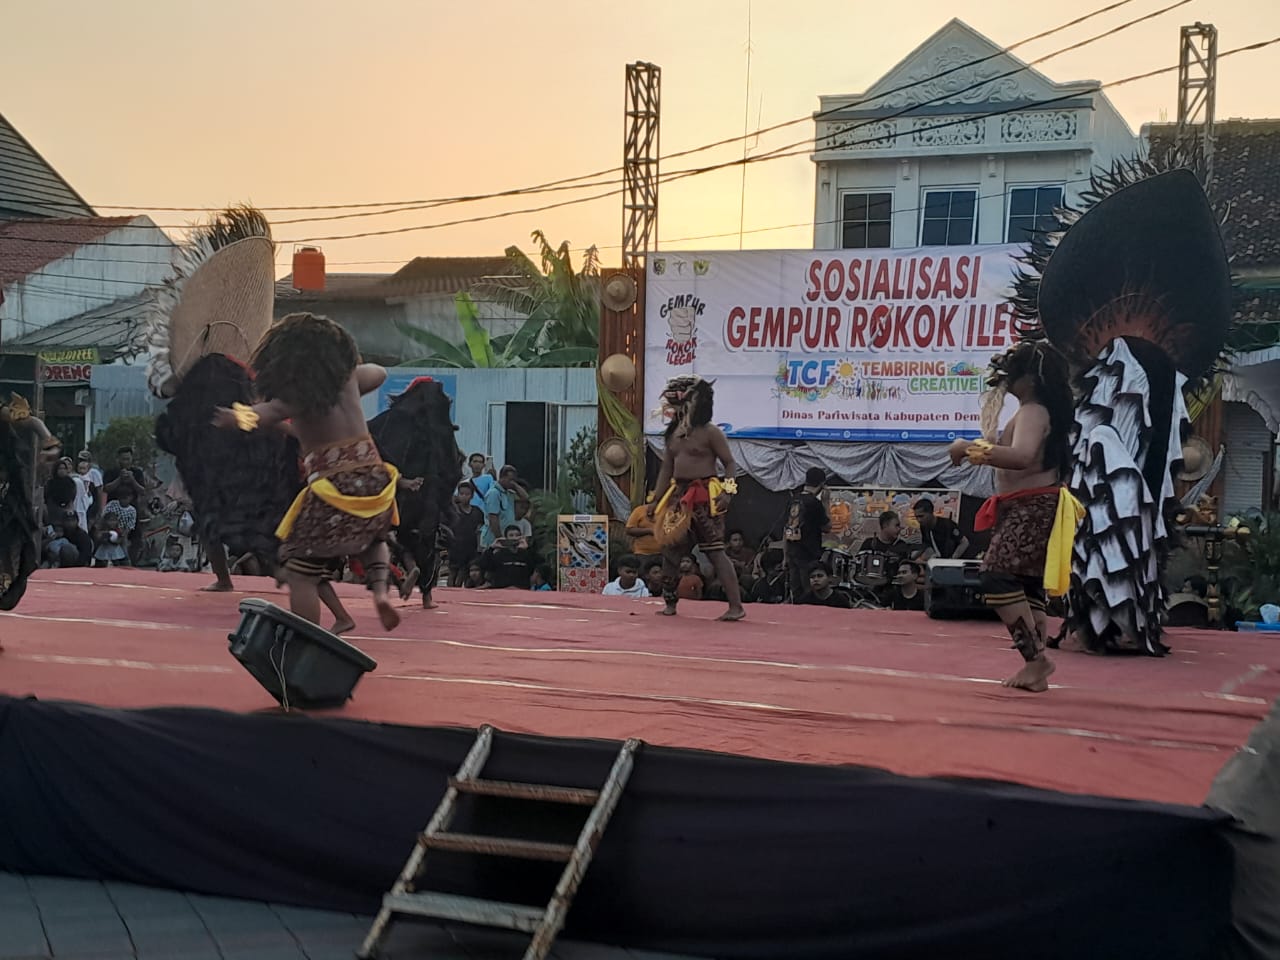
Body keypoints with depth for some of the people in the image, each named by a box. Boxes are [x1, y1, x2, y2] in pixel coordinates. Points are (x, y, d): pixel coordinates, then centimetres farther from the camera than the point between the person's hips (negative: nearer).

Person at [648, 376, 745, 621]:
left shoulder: (710, 432, -6)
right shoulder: (673, 433, 13)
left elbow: (730, 464, -6)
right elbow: (666, 469, 17)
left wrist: (727, 491, -20)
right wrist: (656, 501, 14)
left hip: (705, 497, -7)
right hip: (679, 497, 7)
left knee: (714, 549, -11)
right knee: (670, 547, 8)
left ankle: (736, 606, -9)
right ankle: (670, 602, 21)